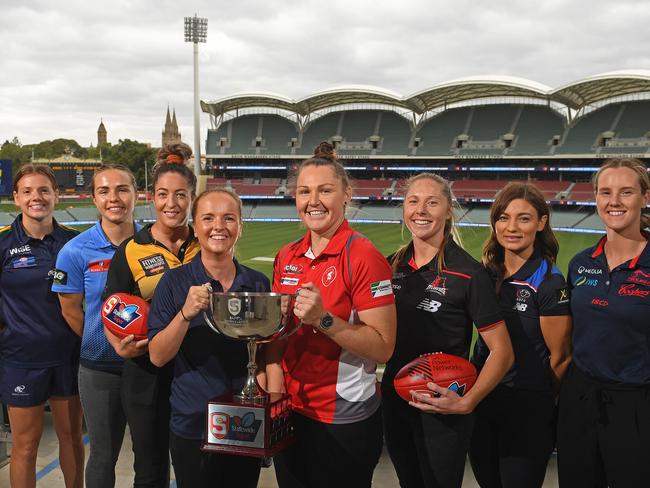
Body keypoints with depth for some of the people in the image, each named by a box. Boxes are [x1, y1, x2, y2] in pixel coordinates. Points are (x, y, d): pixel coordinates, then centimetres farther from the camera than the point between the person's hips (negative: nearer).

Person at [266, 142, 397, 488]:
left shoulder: (363, 256, -15)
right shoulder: (286, 257, 3)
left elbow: (383, 347, -17)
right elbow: (276, 337, 10)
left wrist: (323, 320, -26)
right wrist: (274, 399, -1)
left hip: (345, 423, -5)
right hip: (291, 417, 6)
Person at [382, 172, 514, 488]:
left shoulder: (468, 273, -14)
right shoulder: (393, 265, 1)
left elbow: (502, 351, -12)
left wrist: (466, 402, -21)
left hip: (442, 410, -5)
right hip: (394, 401, 5)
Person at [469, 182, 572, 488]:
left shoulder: (550, 284, -16)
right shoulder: (486, 274, 2)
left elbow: (561, 356, -9)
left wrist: (536, 399, 2)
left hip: (527, 408, -6)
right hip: (480, 400, 6)